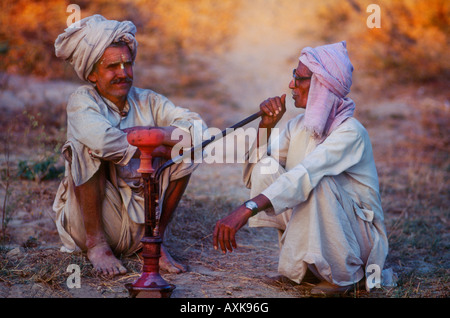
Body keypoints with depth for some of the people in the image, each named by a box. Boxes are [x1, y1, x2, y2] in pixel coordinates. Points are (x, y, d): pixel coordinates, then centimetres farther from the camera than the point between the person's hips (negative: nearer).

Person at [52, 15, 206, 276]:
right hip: (92, 220, -3)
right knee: (88, 147, -25)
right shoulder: (82, 102, -8)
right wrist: (159, 147, -19)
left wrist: (149, 132, -22)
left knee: (186, 148, -10)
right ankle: (96, 243, -15)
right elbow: (105, 141, -30)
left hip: (139, 222, 4)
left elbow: (196, 128, -12)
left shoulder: (147, 101, 4)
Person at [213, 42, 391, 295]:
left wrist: (246, 210, -48)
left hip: (360, 234, -6)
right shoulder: (299, 126, 1)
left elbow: (305, 175, -38)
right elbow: (254, 173, 1)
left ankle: (344, 274, -13)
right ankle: (301, 264, -2)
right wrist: (266, 126, -12)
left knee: (317, 183, -34)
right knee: (265, 168, -12)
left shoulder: (350, 132, -23)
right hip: (314, 225, 6)